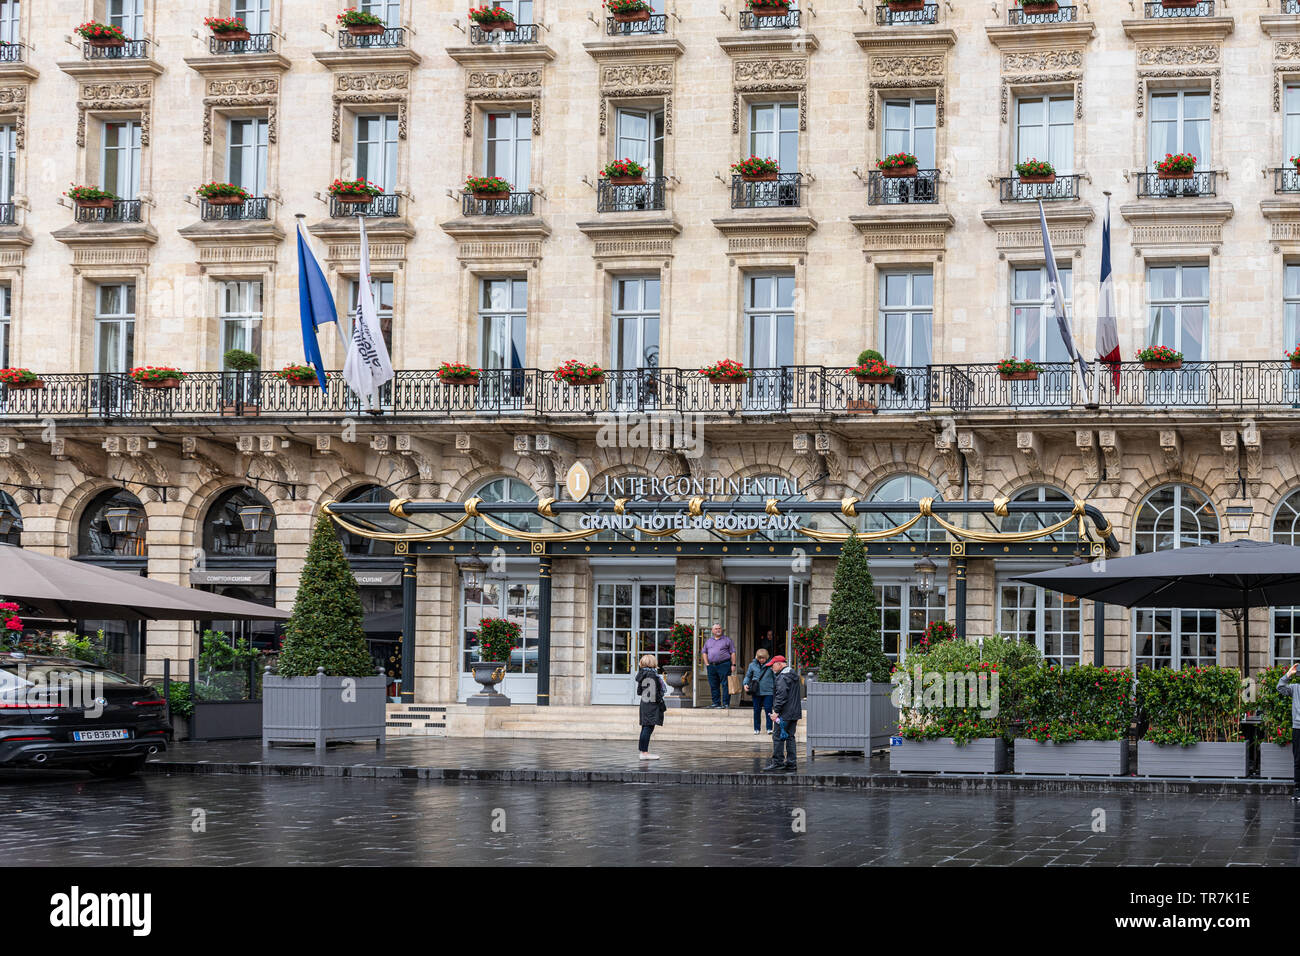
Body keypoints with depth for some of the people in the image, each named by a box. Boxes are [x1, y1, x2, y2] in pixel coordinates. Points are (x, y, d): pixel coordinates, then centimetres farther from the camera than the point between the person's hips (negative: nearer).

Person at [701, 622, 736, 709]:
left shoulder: (727, 640, 6)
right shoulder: (709, 641, 17)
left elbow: (733, 653, 3)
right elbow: (704, 652, 19)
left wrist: (733, 664, -6)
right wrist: (707, 664, 7)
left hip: (724, 665, -4)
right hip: (711, 665, 4)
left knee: (725, 685, -8)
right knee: (713, 686, 6)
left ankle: (726, 703, -8)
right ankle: (716, 703, 13)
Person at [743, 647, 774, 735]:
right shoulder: (752, 665, 5)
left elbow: (775, 677, 7)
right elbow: (748, 676, 14)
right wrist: (746, 684, -2)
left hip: (768, 691, -2)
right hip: (757, 691, 2)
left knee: (768, 709, -4)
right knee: (757, 710, 7)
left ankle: (769, 728, 5)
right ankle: (757, 728, 17)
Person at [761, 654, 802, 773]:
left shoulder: (782, 677, -14)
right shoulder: (793, 675, 17)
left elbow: (781, 695, -22)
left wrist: (776, 711, -20)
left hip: (784, 713, -10)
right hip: (794, 713, 10)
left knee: (778, 737, -5)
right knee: (790, 737, 11)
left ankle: (777, 763, -5)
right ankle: (791, 764, 11)